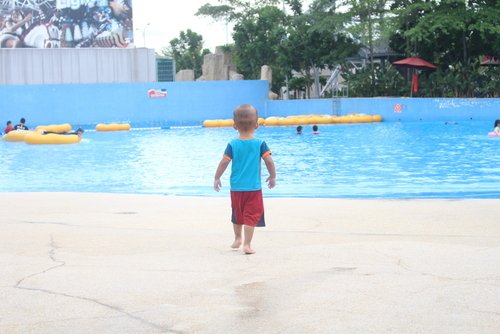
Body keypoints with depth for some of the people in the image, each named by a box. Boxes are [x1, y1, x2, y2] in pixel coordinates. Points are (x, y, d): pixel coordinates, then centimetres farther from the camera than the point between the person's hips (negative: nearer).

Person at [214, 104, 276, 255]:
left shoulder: (233, 144, -4)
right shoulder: (260, 144, -6)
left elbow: (224, 163, -7)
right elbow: (269, 161, -8)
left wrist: (216, 178, 5)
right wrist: (272, 176, 7)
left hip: (236, 187, 2)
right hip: (254, 187, -2)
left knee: (237, 214, 20)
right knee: (251, 216, 1)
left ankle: (237, 239, 35)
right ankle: (247, 244, -5)